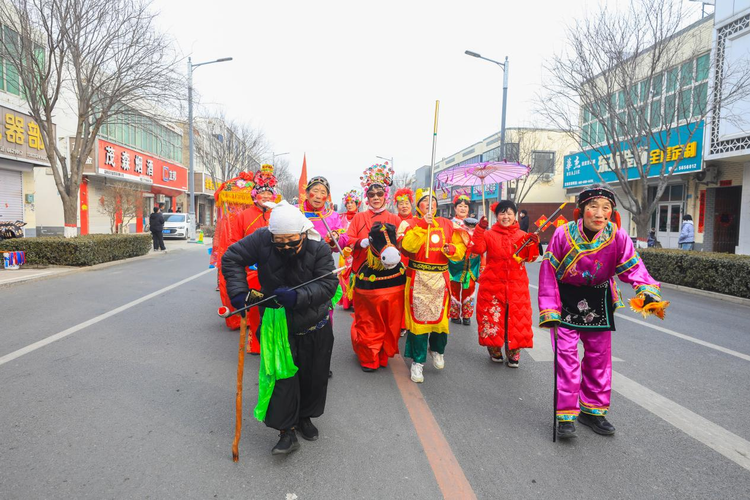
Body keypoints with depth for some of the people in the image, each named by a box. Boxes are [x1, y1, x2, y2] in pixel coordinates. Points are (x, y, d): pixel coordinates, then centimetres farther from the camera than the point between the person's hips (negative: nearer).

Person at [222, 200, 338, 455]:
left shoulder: (319, 248, -20)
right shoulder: (261, 239, -18)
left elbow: (328, 284, -22)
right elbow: (231, 259, -8)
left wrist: (298, 296, -37)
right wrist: (239, 292, -20)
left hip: (314, 325, 1)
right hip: (277, 322, -1)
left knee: (313, 374, 14)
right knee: (282, 376, -5)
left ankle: (304, 417, 39)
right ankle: (287, 431, 9)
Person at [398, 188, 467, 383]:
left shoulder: (447, 224, 11)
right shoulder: (410, 223, 1)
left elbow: (461, 247, 11)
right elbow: (407, 246, -16)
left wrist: (451, 249, -10)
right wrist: (423, 225, -21)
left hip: (440, 277, 3)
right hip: (418, 278, -3)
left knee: (440, 316, 6)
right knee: (418, 317, -1)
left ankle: (437, 349, 36)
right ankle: (417, 361, 14)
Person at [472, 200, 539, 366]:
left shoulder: (522, 235, 7)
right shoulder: (489, 234, 2)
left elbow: (531, 258, 2)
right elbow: (477, 249, -15)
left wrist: (533, 244, -16)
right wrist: (480, 229, -23)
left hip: (516, 286, 2)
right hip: (493, 285, -1)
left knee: (517, 319, 3)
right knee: (492, 317, 4)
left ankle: (513, 353, 19)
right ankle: (494, 350, 24)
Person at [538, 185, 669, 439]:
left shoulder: (617, 236, -16)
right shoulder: (564, 234, -21)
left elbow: (633, 268, -15)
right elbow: (548, 273, -15)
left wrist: (648, 292, -35)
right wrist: (549, 311, -15)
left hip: (598, 299, 3)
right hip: (566, 299, -3)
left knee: (599, 356, 12)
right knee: (566, 355, -5)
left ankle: (593, 409, 30)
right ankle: (566, 415, 7)